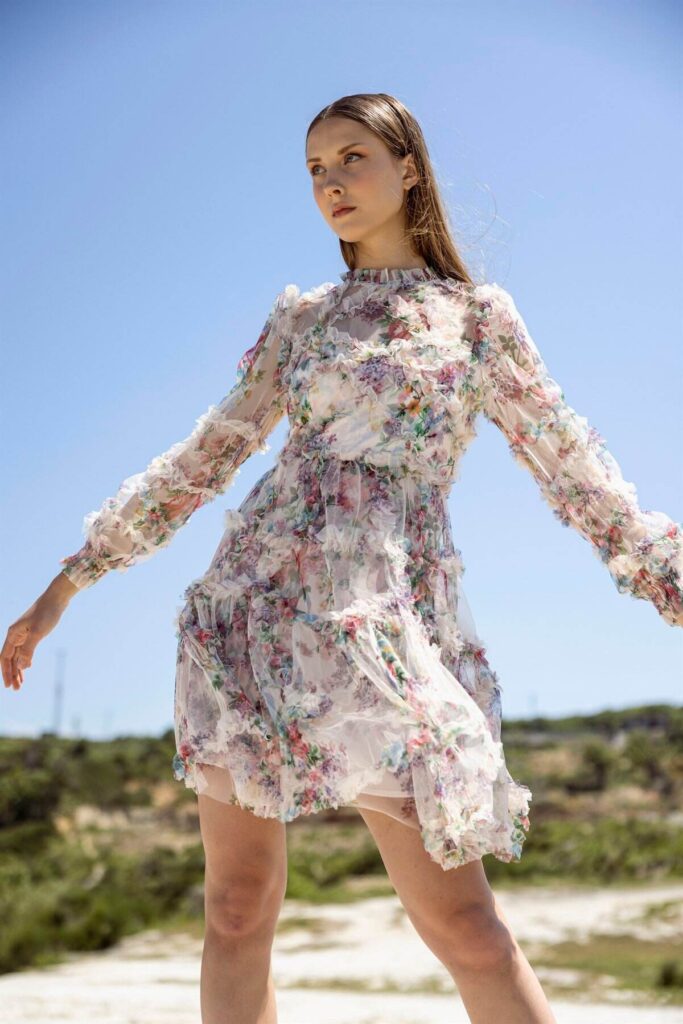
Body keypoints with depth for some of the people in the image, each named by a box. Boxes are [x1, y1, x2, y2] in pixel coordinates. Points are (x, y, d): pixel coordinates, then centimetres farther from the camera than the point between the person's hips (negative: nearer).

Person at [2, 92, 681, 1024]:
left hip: (388, 618, -3)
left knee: (461, 922, -10)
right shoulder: (300, 315, 16)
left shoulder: (479, 314, 10)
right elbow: (206, 457, 17)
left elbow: (578, 477, 9)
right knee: (238, 906, 1)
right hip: (256, 595, 3)